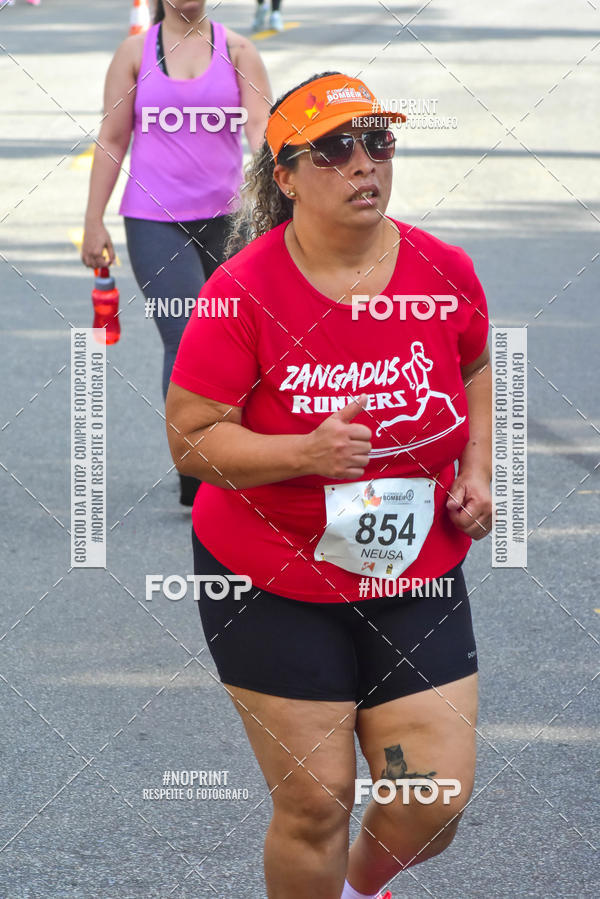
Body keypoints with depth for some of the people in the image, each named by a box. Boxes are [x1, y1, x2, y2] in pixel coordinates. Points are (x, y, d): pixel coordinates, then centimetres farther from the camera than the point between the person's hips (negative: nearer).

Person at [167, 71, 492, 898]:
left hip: (417, 575, 4)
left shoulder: (445, 272, -4)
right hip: (272, 587, -3)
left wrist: (476, 472, 2)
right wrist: (305, 452, -29)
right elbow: (190, 440, -15)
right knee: (314, 805, -2)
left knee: (435, 803, 2)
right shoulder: (243, 293, -17)